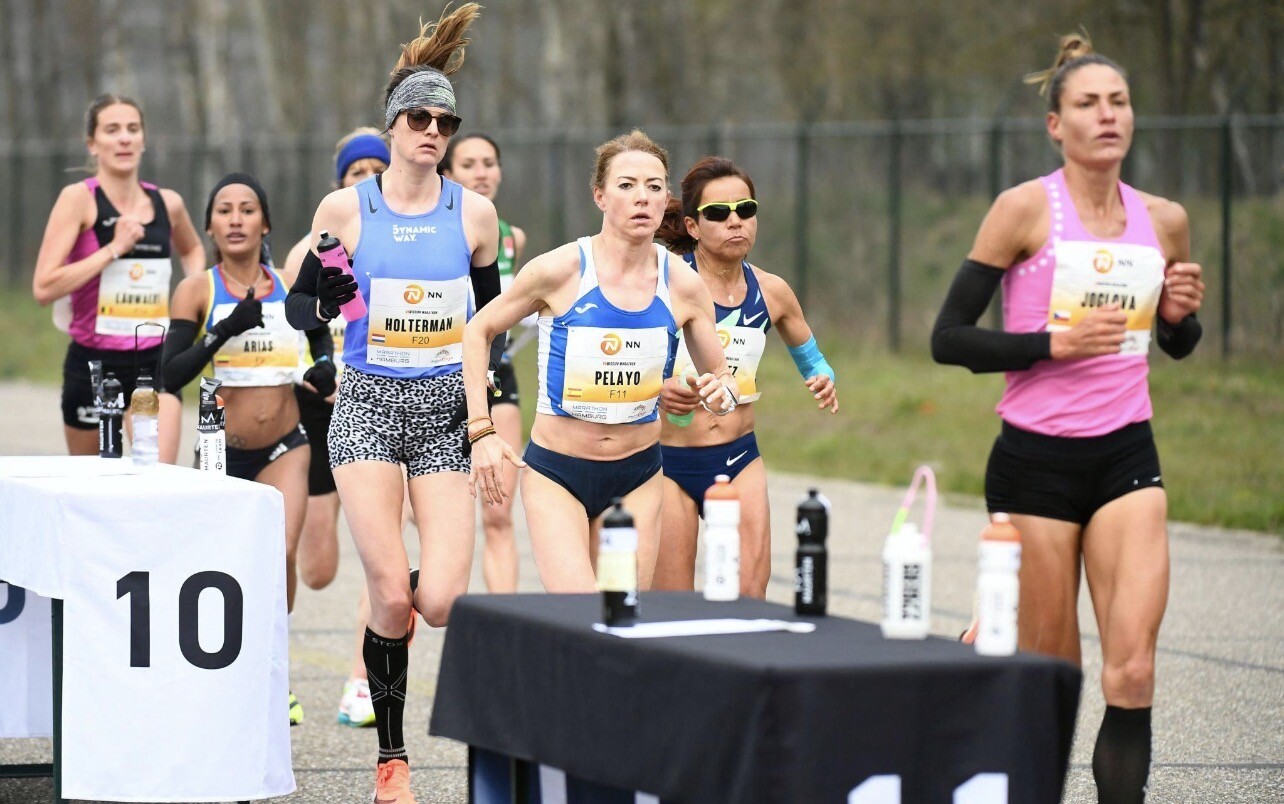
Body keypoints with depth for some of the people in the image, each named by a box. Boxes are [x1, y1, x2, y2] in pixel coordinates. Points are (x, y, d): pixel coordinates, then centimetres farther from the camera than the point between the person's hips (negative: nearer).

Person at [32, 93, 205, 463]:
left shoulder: (167, 203, 6)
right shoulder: (79, 199, -8)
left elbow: (192, 249, 31)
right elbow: (44, 287, -18)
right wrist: (114, 249, -17)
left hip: (155, 362, 2)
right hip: (94, 361, -2)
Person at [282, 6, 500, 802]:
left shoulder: (474, 213, 2)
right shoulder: (345, 209, -1)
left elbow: (492, 312, 15)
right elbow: (301, 309, 6)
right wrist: (326, 295, -17)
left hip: (447, 411, 1)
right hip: (369, 406, -1)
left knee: (441, 603, -12)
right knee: (390, 596, -12)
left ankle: (416, 586, 27)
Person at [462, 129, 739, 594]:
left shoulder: (683, 285, -3)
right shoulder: (560, 270, -12)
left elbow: (720, 377, 11)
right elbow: (478, 331, 2)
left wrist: (721, 393, -14)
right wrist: (481, 431, -5)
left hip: (637, 478, 4)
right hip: (555, 474, -3)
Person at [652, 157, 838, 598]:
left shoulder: (771, 292, 4)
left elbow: (811, 360, 20)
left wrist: (824, 382, -3)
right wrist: (657, 390, -29)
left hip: (739, 460, 3)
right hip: (668, 461, -3)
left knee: (750, 599, -11)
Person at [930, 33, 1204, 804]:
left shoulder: (1165, 220, 7)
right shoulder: (1026, 209, -6)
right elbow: (948, 338, -7)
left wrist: (1181, 312, 0)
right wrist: (1056, 342, -17)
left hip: (1127, 456, 3)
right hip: (1037, 459, -3)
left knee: (1133, 668, -12)